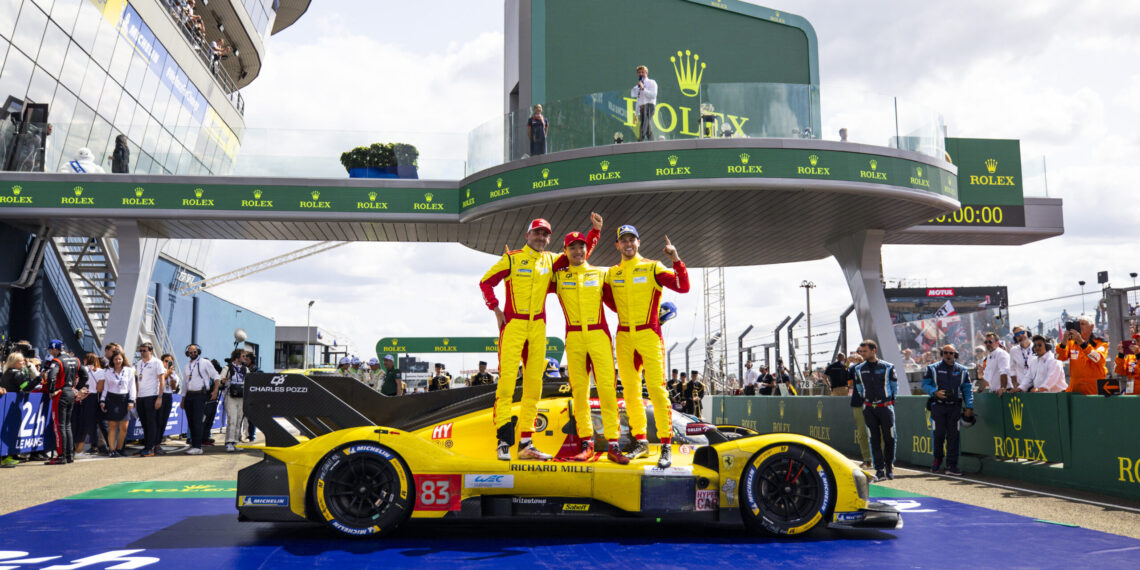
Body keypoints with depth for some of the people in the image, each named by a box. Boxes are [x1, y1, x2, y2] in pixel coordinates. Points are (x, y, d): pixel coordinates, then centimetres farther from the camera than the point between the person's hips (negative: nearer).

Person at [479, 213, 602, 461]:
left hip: (538, 328, 5)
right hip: (513, 324, -5)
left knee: (534, 383, 4)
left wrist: (595, 230, 8)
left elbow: (579, 255, 18)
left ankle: (525, 443, 10)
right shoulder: (512, 259, 2)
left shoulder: (550, 260, 14)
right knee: (507, 379, -13)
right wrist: (496, 310, -2)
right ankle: (503, 440, -12)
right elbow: (485, 282, 4)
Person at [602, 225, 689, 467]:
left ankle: (666, 445, -7)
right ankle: (640, 442, 18)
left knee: (656, 388, -10)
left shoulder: (652, 268, 0)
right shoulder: (612, 273, 12)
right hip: (624, 337, 5)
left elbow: (683, 287, -10)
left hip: (649, 335, -4)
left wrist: (676, 261, -21)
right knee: (630, 391, 7)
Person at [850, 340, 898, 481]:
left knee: (889, 438, 1)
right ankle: (879, 470, 3)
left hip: (885, 407, -2)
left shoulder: (887, 367, -3)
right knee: (874, 439, 0)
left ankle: (889, 467, 17)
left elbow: (894, 385, 8)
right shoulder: (859, 369, 5)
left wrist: (891, 400, 9)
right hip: (869, 408, 2)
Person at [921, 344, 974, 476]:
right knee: (939, 434, -4)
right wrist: (935, 392, -14)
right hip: (938, 406, -1)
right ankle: (937, 459, 19)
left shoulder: (962, 370, 11)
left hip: (955, 407, 1)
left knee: (953, 436, -2)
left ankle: (951, 465, 1)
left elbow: (967, 389, 11)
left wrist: (969, 407, 2)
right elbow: (925, 385, 5)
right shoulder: (933, 369, 6)